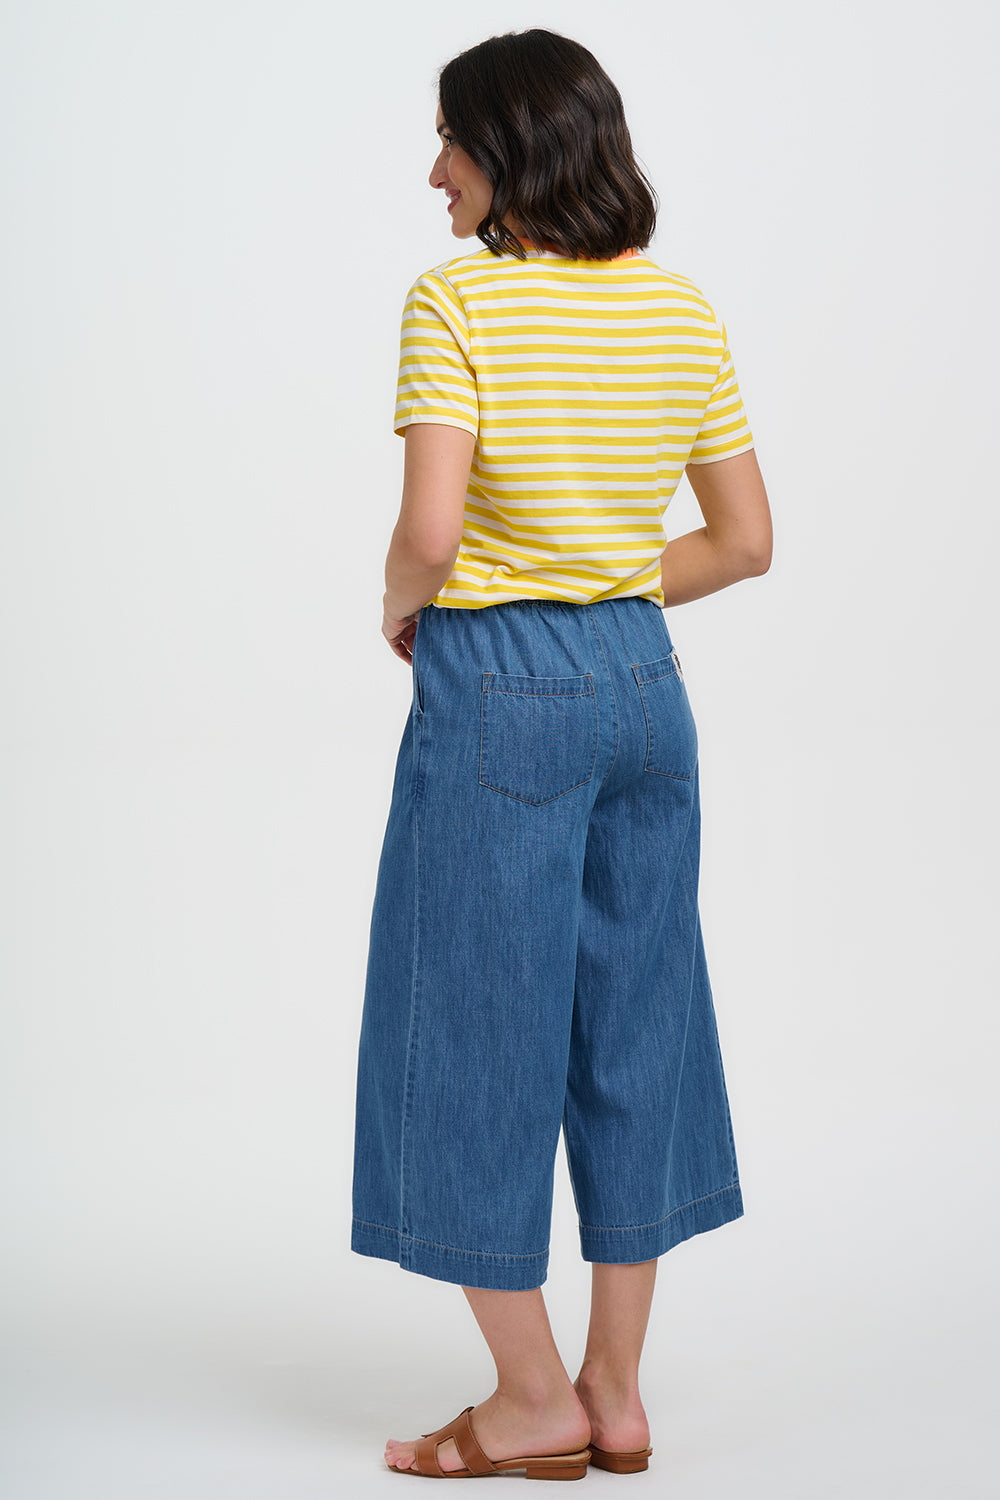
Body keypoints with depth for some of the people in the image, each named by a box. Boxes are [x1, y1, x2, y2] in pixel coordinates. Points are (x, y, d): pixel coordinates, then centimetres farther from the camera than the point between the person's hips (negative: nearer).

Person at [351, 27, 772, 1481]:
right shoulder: (684, 309, 5)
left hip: (496, 691, -6)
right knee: (630, 1029, 13)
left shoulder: (457, 301, -12)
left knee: (479, 1033, 6)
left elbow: (429, 529, -21)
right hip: (643, 680, 6)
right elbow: (746, 540, 7)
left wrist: (401, 603, 0)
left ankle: (534, 1400, 13)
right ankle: (616, 1390, 21)